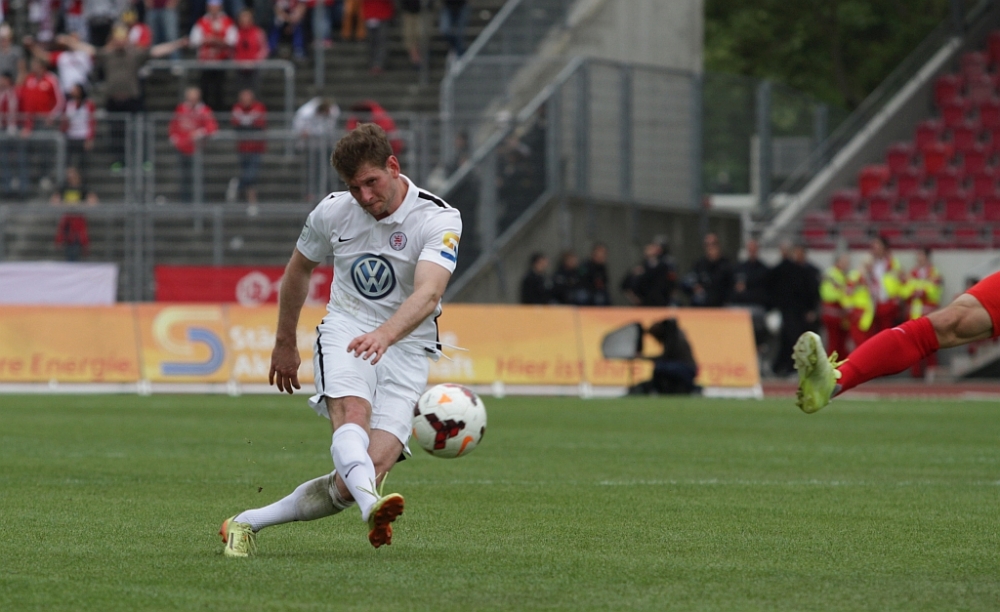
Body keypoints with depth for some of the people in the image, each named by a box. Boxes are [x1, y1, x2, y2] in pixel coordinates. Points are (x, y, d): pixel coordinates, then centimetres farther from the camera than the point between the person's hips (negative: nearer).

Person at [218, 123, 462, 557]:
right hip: (345, 329, 1)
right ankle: (371, 506, -62)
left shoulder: (440, 220, -12)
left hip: (406, 348, -1)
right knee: (353, 413, -33)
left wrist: (386, 334, -48)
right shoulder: (333, 212, 0)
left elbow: (428, 294, -30)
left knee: (376, 464, -17)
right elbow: (298, 269, 20)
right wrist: (285, 343, 26)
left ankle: (249, 523, -7)